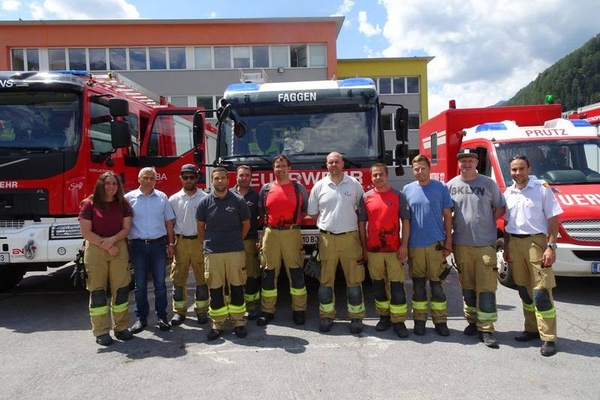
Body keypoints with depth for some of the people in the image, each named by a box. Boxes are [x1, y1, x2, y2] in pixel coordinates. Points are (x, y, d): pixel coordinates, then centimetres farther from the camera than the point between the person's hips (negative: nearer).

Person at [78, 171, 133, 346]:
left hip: (119, 248, 3)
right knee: (97, 290, 2)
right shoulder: (89, 204, -1)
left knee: (121, 289, 3)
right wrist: (106, 246, -11)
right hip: (95, 249, -2)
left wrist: (112, 240, -14)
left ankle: (121, 327, 14)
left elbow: (126, 229, 4)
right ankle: (101, 331, 10)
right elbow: (86, 232, -6)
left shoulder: (123, 204, 8)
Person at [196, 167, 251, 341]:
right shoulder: (205, 202, 2)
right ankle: (217, 324, 17)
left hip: (235, 251, 0)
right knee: (215, 289, 6)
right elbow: (200, 226, 12)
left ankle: (239, 322, 17)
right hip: (212, 252, 1)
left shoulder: (238, 201, 0)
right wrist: (210, 242, 13)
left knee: (237, 287, 6)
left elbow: (246, 225, 10)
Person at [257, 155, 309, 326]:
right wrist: (269, 221, 6)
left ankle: (298, 310, 13)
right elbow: (261, 210, 16)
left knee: (296, 272, 1)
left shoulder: (299, 188, 5)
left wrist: (295, 221, 1)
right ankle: (267, 311, 14)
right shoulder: (266, 188, 8)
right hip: (271, 233, 1)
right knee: (269, 272, 5)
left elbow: (306, 209, 10)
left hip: (292, 233, -1)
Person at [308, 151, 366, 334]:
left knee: (354, 279, 3)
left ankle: (356, 317, 15)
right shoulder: (319, 186, 5)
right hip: (327, 238, 1)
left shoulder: (354, 184, 3)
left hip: (350, 237, -1)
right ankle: (326, 316, 19)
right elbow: (313, 213, 12)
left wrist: (347, 218, 0)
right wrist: (328, 220, 8)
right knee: (326, 280, 7)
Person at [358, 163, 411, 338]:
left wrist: (404, 245, -8)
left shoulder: (398, 195, 1)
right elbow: (362, 223, 6)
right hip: (373, 250, 2)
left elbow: (406, 221, 0)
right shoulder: (366, 197, 5)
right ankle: (384, 317, 24)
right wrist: (364, 248, 3)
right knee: (378, 286, 10)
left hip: (394, 249, -2)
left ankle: (398, 321, 10)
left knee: (397, 286, 1)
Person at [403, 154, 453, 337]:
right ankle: (419, 320, 19)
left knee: (437, 284, 4)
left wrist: (448, 241, -2)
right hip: (414, 245, 1)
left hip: (436, 244, -1)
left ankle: (440, 321, 15)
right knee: (418, 285, 9)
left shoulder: (441, 188, 2)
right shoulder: (407, 189, 6)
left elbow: (447, 216, 3)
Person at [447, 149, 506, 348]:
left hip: (485, 244, -2)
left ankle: (486, 329, 2)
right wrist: (449, 236, 3)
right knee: (467, 286, 12)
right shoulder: (451, 185, 5)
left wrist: (486, 221, -4)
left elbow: (500, 208, 7)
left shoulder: (489, 183, 1)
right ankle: (473, 321, 26)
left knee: (486, 287, -4)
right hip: (461, 244, 2)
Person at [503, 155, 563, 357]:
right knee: (524, 290, 12)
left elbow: (553, 219, -5)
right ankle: (532, 329, 26)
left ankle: (548, 338, 2)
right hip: (515, 243, 5)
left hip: (536, 242, -5)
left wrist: (551, 247, -13)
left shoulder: (542, 189, -3)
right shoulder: (508, 193, 11)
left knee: (541, 293, -6)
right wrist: (506, 248, 14)